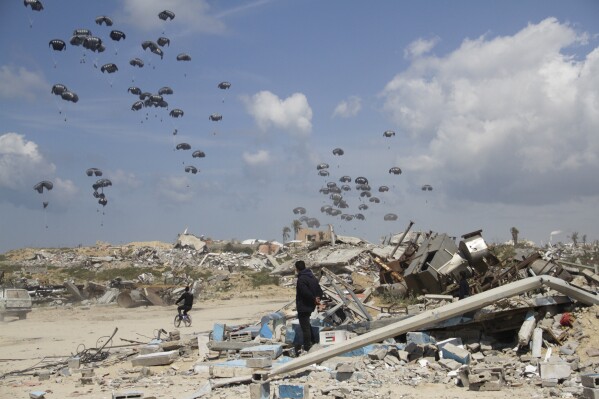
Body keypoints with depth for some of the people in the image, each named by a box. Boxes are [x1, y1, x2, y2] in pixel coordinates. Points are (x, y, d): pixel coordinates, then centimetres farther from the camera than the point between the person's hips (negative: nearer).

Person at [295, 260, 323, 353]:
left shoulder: (301, 279, -21)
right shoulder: (312, 277, 9)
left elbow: (306, 293, -29)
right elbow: (319, 290, 11)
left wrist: (314, 299, -15)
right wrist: (317, 298, -2)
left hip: (303, 306, -9)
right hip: (310, 306, 9)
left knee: (305, 326, -1)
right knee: (307, 324, 26)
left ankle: (306, 347, 4)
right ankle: (313, 340, 33)